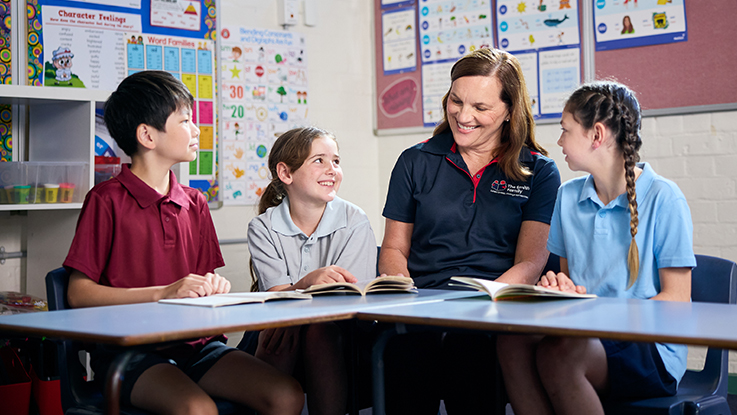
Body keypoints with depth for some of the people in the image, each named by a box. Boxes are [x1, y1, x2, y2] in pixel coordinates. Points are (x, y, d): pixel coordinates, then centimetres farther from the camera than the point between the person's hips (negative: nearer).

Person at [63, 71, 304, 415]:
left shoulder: (194, 203, 16)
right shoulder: (106, 200, -3)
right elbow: (79, 293, -8)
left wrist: (215, 286, -5)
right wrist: (165, 292, -17)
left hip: (194, 343, 6)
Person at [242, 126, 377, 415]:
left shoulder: (354, 222, -1)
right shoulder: (263, 228, 0)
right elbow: (275, 296, -12)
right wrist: (308, 282, -34)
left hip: (337, 339, 0)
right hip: (278, 338, 0)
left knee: (319, 329, -32)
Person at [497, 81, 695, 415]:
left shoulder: (663, 199, -6)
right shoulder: (568, 196, 13)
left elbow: (676, 300, -6)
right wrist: (560, 286, -4)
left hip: (651, 350, -5)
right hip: (586, 336, 5)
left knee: (557, 353, -35)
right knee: (513, 341, -28)